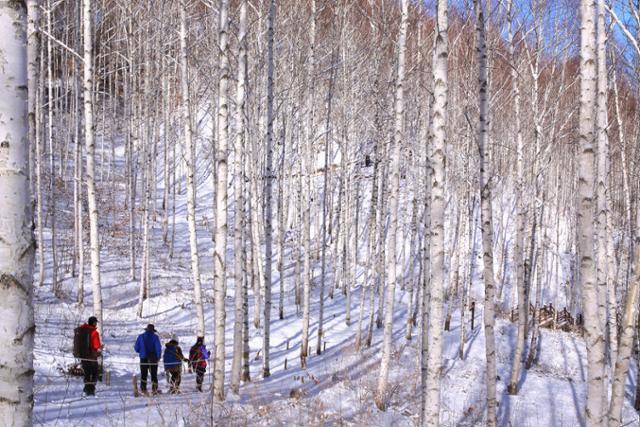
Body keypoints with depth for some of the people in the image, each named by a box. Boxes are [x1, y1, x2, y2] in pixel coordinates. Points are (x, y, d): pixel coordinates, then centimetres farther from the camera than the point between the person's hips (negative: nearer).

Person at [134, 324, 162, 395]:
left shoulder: (141, 336, 2)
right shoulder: (155, 337, -6)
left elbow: (136, 348, 4)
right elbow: (158, 348, -11)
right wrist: (158, 357, 0)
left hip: (143, 358, 2)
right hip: (153, 358, -2)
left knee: (143, 374, 7)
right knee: (154, 374, 6)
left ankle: (143, 388, -1)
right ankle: (154, 389, 2)